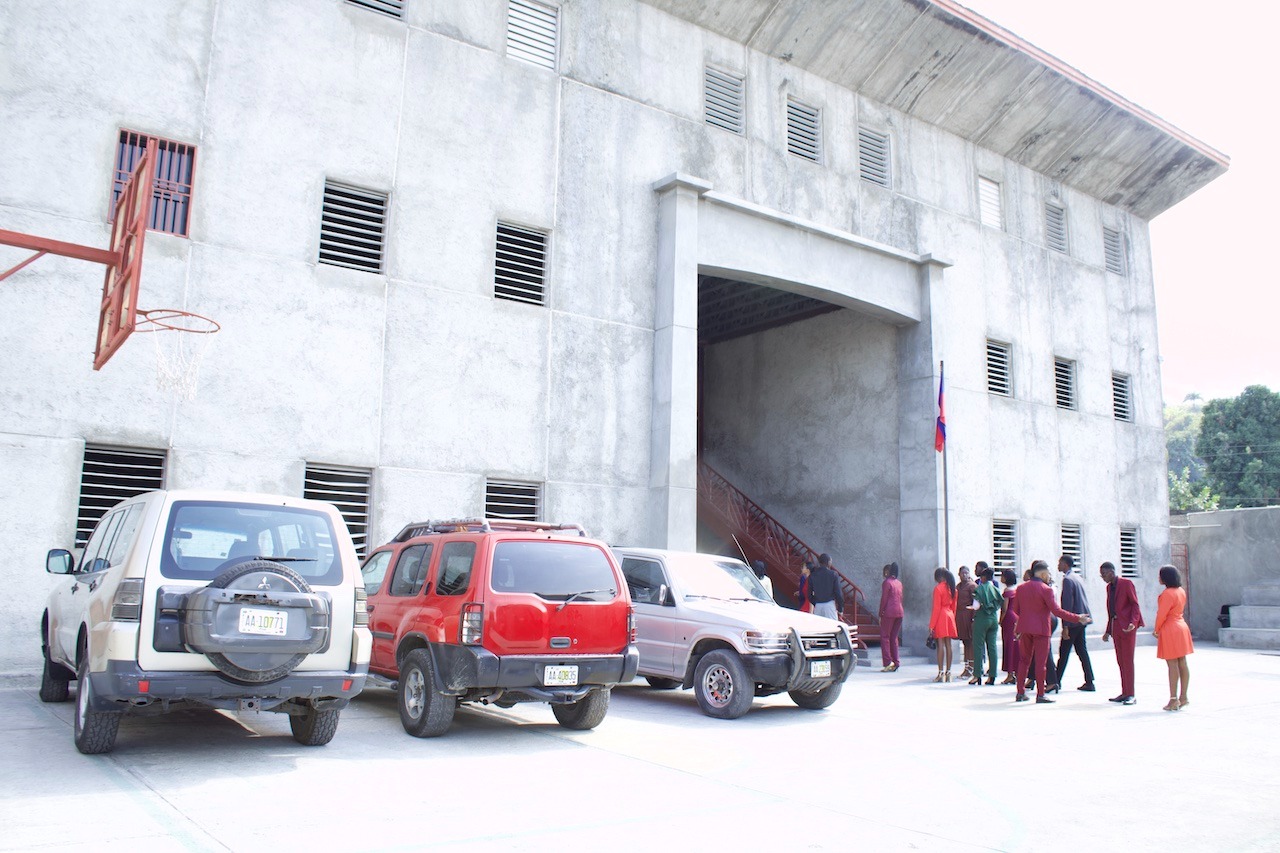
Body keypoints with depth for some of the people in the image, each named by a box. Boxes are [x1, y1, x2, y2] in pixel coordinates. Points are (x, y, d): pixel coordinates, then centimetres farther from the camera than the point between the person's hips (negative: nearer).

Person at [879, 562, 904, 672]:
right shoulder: (899, 583, 14)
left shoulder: (886, 582, -7)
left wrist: (880, 614, -6)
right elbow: (901, 599, 15)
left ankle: (888, 662, -12)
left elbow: (884, 599, -10)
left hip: (889, 612, -7)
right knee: (894, 637, 11)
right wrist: (899, 611, 18)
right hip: (900, 612, 7)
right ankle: (895, 663, 8)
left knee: (885, 637, -2)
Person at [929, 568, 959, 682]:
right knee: (948, 645, 8)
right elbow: (954, 607, 14)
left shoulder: (938, 588, -11)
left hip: (941, 617, -7)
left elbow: (936, 608, -13)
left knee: (941, 645, -6)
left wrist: (931, 625, -10)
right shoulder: (952, 589, 10)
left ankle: (941, 673, -6)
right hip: (950, 617, 7)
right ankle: (948, 672, 10)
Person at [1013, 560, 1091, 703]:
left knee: (1024, 660, 13)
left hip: (1024, 628, 5)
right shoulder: (1046, 589, -12)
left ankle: (1020, 693, 14)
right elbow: (1056, 610, -16)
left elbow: (1015, 608, 8)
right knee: (1040, 662, 0)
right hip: (1041, 629, -5)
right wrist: (1077, 618, -12)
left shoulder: (1021, 588, 5)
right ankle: (1040, 695, 3)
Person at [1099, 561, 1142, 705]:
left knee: (1127, 660, -6)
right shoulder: (1109, 587, 16)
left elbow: (1135, 605, -8)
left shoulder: (1126, 583, -5)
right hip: (1116, 627, 7)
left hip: (1127, 626, -7)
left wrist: (1133, 622, -22)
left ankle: (1130, 695, -3)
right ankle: (1124, 693, 12)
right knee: (1120, 661, 8)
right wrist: (1108, 631, 19)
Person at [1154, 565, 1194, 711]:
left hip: (1170, 630, -9)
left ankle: (1174, 699, -3)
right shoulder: (1181, 591, 10)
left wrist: (1156, 629, -4)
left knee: (1172, 665, -5)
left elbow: (1162, 614, -19)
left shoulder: (1168, 593, -19)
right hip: (1181, 627, 9)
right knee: (1182, 664, 10)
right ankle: (1183, 697, 15)